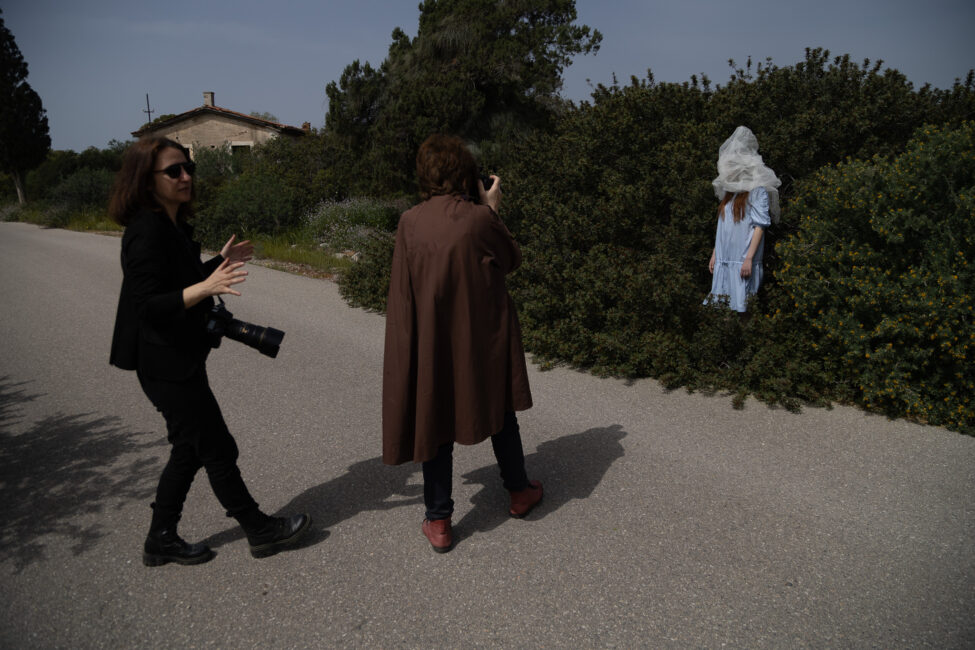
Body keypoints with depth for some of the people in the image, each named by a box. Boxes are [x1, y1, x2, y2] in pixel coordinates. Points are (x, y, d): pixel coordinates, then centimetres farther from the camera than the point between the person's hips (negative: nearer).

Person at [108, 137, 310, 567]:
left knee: (190, 450, 18)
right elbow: (148, 306, -25)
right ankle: (260, 531, 19)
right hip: (167, 364, -10)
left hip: (180, 358, 10)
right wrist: (207, 286, -36)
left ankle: (161, 540, 31)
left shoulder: (172, 225, 10)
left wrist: (219, 263, 18)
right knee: (216, 449, 3)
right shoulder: (147, 232, -20)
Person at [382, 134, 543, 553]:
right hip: (485, 338, 0)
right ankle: (519, 491, 37)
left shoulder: (410, 223, -8)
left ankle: (438, 522, 18)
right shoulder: (480, 218, -14)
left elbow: (403, 292, -2)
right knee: (500, 412, 20)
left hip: (432, 342, 1)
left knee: (436, 420, 11)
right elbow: (511, 260, 4)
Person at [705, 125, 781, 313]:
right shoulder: (729, 190, 19)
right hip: (723, 260, 7)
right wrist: (714, 254, 17)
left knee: (739, 308, -8)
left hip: (742, 260, -7)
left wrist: (749, 258, -17)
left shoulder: (757, 190, -3)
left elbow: (760, 225, -10)